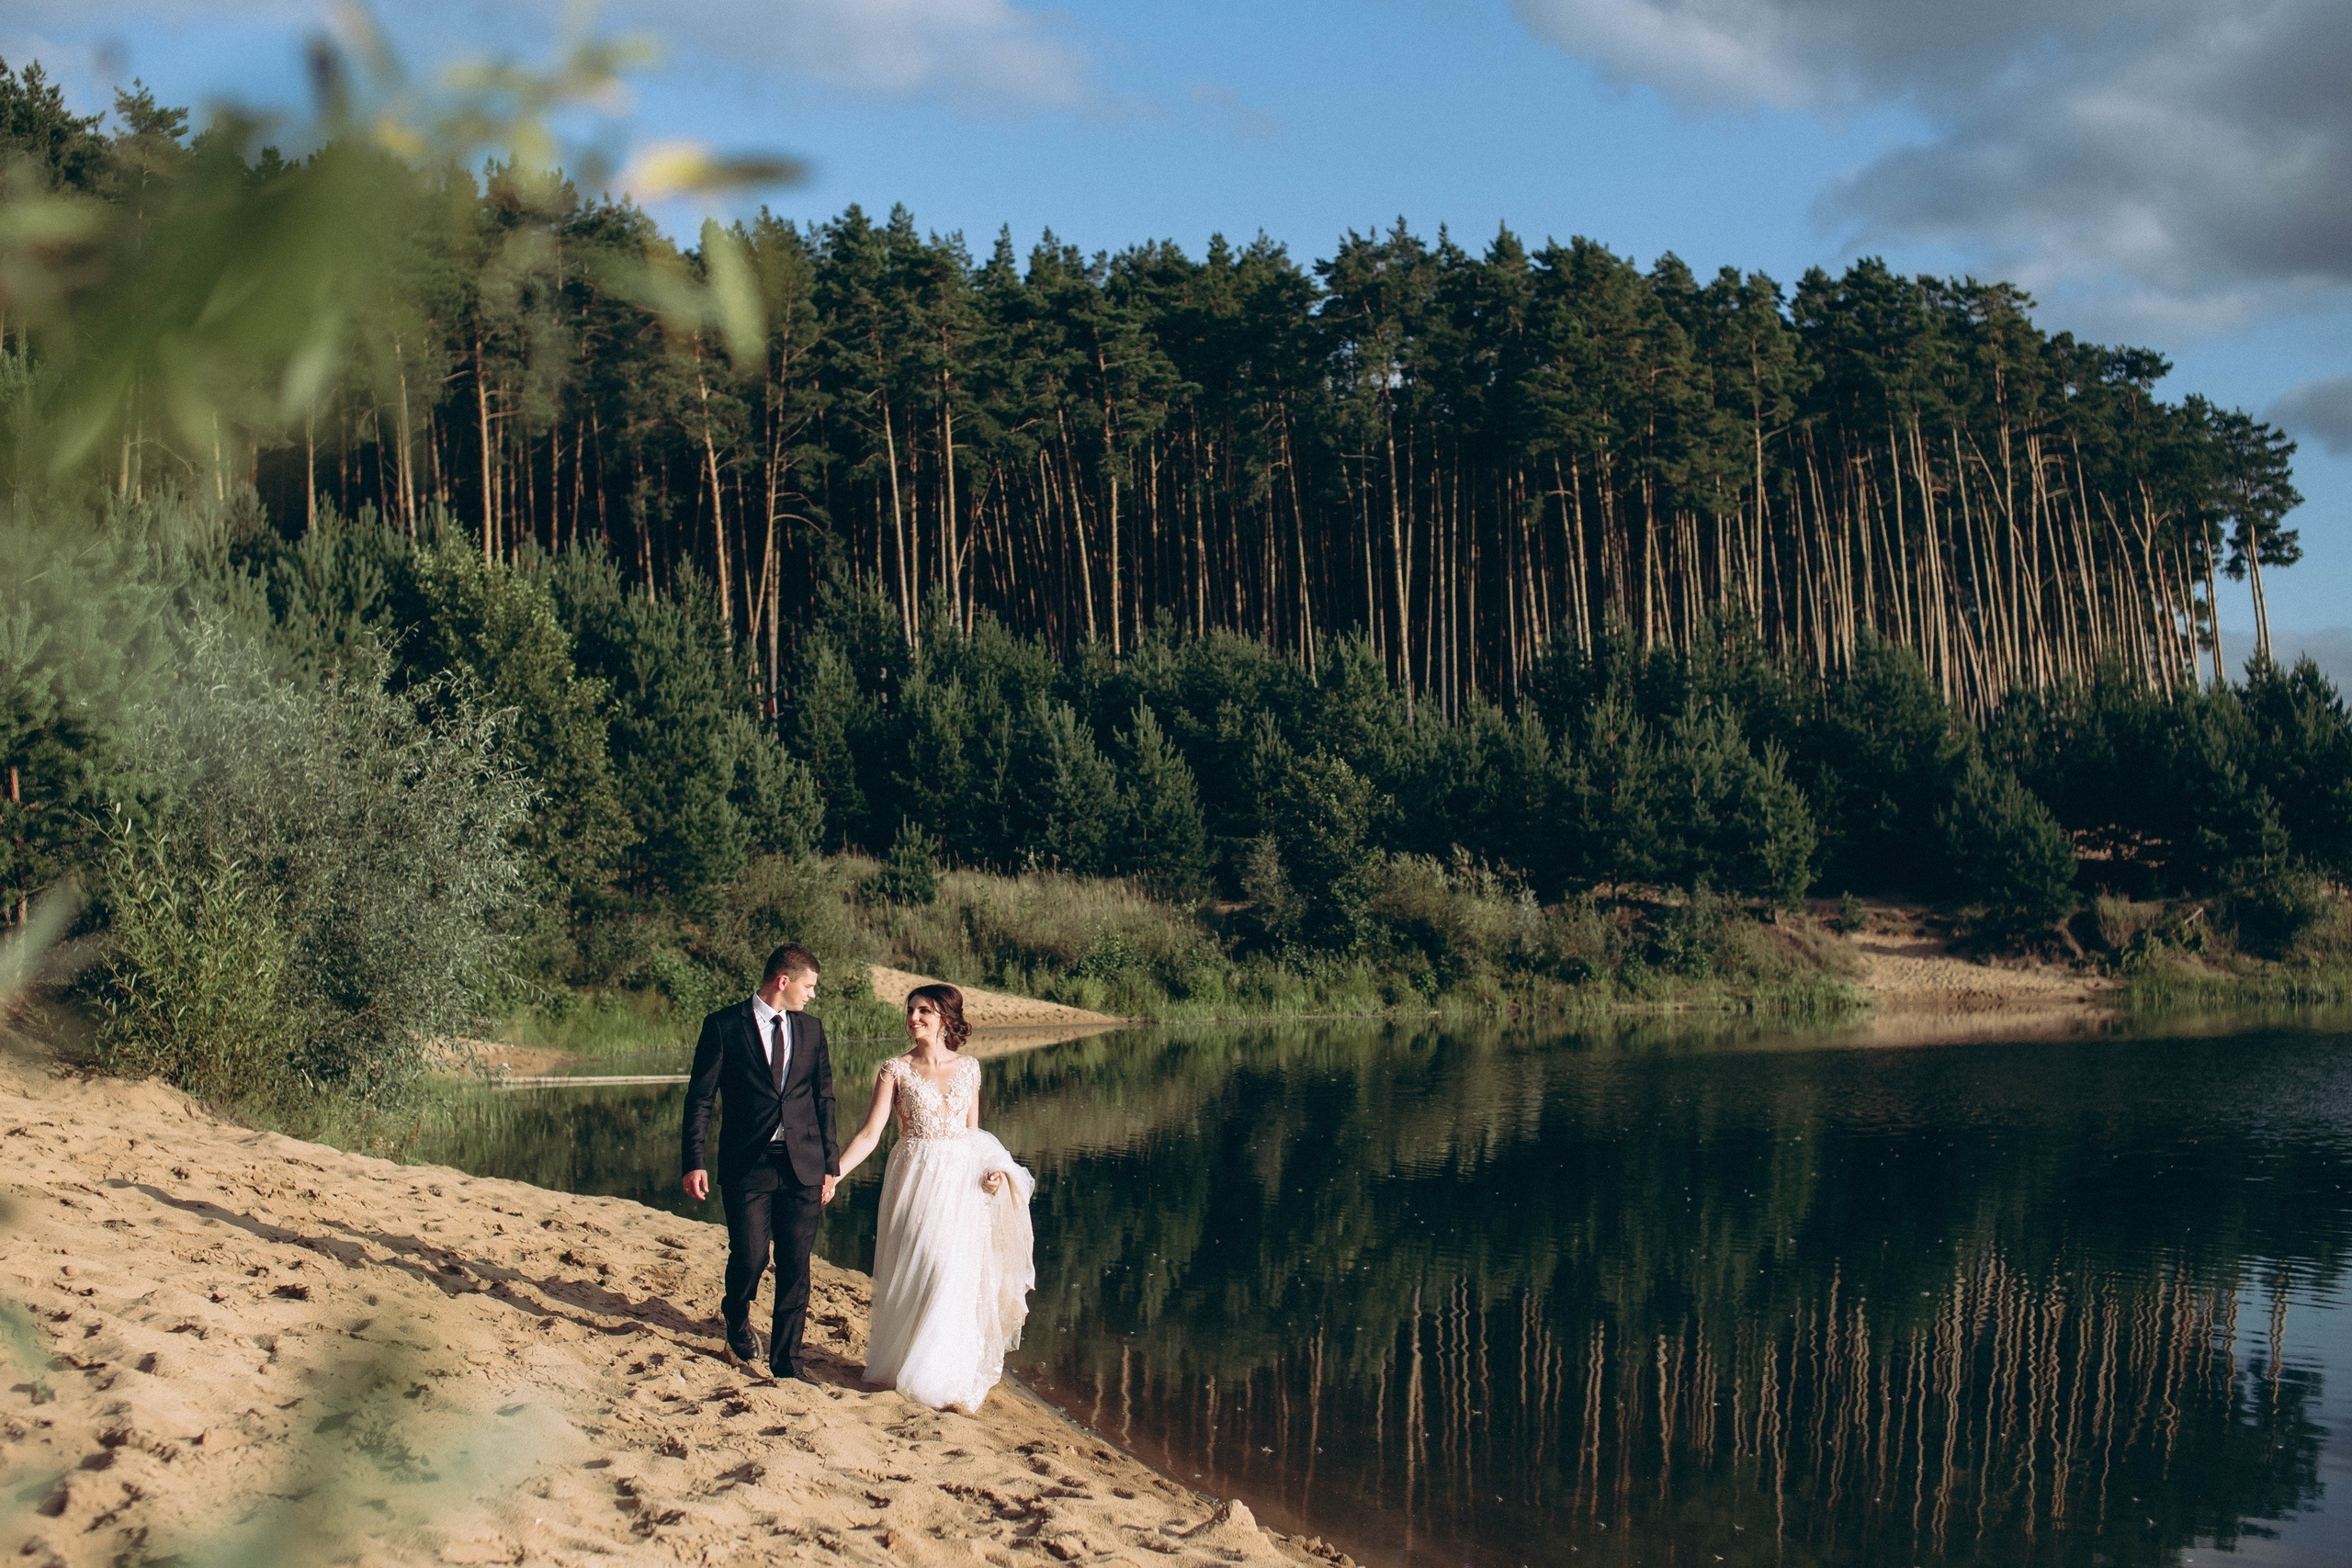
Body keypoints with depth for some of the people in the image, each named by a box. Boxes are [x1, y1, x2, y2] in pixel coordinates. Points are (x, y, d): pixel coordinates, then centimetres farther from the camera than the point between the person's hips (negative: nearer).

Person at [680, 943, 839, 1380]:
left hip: (803, 1165, 3)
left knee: (795, 1267, 2)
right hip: (748, 1164, -3)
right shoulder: (724, 1025, -2)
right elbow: (700, 1097, -3)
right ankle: (735, 1315, 30)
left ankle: (786, 1361, 14)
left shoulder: (811, 1030, 10)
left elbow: (824, 1100, 13)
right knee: (749, 1258, -4)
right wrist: (694, 1162, -10)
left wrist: (831, 1164, 10)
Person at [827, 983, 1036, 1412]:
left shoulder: (968, 1068, 6)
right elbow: (870, 1133, -7)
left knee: (957, 1275, 1)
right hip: (915, 1180, -2)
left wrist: (991, 1169, -3)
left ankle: (946, 1377, 12)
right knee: (912, 1277, 0)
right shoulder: (896, 1070, -2)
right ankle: (903, 1365, 15)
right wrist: (833, 1175, -18)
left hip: (961, 1183, 2)